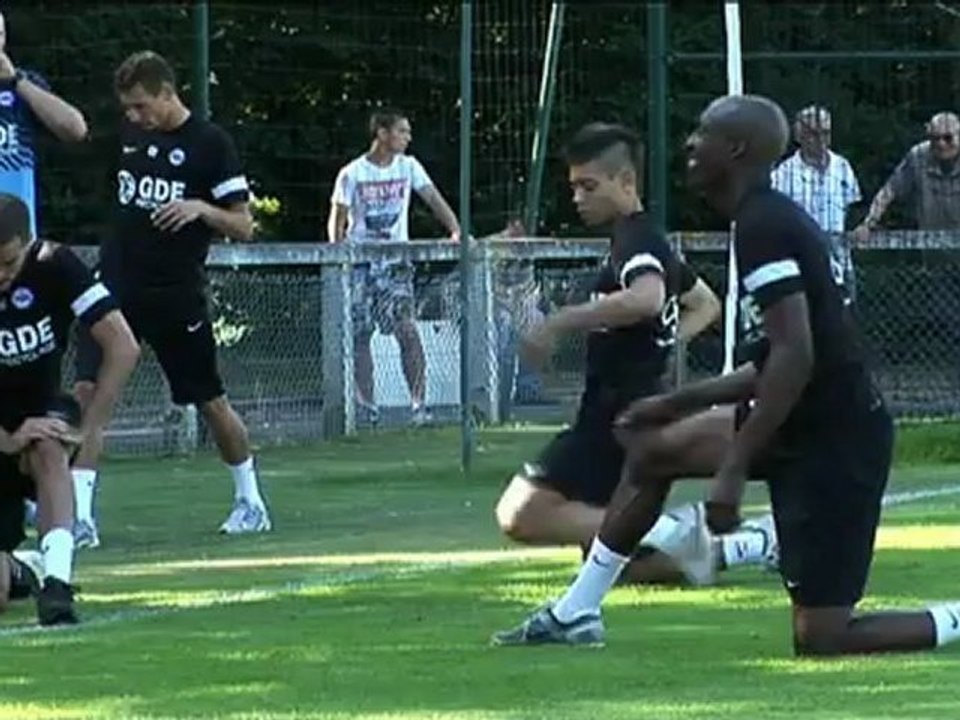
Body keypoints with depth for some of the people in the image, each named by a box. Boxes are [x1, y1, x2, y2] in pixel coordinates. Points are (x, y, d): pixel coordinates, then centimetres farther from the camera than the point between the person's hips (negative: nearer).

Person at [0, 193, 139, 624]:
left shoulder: (54, 268, -18)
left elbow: (123, 349, -20)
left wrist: (85, 430, -23)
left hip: (43, 409, 0)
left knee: (48, 448, -39)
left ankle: (56, 581, -40)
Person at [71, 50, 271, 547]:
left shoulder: (210, 143, -8)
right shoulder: (129, 133, 7)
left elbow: (244, 227, -8)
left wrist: (201, 208, -24)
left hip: (176, 296, -4)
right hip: (117, 286, 4)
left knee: (210, 401, 8)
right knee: (87, 391, -12)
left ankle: (250, 501, 29)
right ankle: (80, 516, -14)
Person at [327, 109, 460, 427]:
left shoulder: (408, 167, 5)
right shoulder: (352, 174, -2)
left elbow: (434, 199, -1)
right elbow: (337, 219, 0)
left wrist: (456, 231, -16)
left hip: (395, 262, 1)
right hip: (360, 263, -1)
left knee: (408, 330, -14)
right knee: (360, 337, 2)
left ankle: (419, 404, -15)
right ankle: (367, 407, 11)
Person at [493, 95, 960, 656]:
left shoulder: (764, 226, -17)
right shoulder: (771, 218, 14)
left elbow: (794, 357, -25)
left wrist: (733, 470, -24)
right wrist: (677, 403, 22)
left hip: (835, 440, -10)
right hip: (803, 424, 10)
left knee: (820, 640, -8)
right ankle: (575, 616, 24)